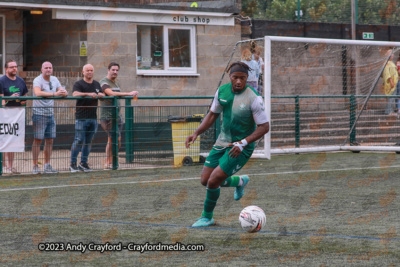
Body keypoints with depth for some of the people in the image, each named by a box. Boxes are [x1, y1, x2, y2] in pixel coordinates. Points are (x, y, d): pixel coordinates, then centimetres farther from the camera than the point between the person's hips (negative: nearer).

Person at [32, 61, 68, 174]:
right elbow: (38, 93, -30)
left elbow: (63, 91, 11)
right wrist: (54, 94, -36)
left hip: (50, 114, 7)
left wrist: (64, 93, -15)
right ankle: (35, 166, 1)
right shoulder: (37, 80, -12)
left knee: (50, 140, 8)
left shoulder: (54, 80, 10)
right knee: (37, 140, -4)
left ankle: (47, 166, 15)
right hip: (39, 114, -7)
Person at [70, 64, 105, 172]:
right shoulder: (78, 84, -2)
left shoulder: (97, 84, 18)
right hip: (81, 117, -6)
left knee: (88, 141, 8)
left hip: (93, 117, 6)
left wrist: (100, 95, -6)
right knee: (79, 140, -9)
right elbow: (75, 94, -19)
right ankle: (73, 164, -3)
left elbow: (102, 95, 19)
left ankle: (83, 163, 14)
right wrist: (88, 94, -32)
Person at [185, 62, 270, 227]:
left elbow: (264, 127, -17)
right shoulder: (222, 91, -3)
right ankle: (239, 182, 34)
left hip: (241, 148, -6)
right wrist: (196, 133, 0)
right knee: (205, 181, 7)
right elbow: (212, 115, 12)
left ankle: (207, 217, 13)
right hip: (222, 143, 6)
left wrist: (243, 143, -26)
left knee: (213, 182, -13)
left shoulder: (253, 98, -20)